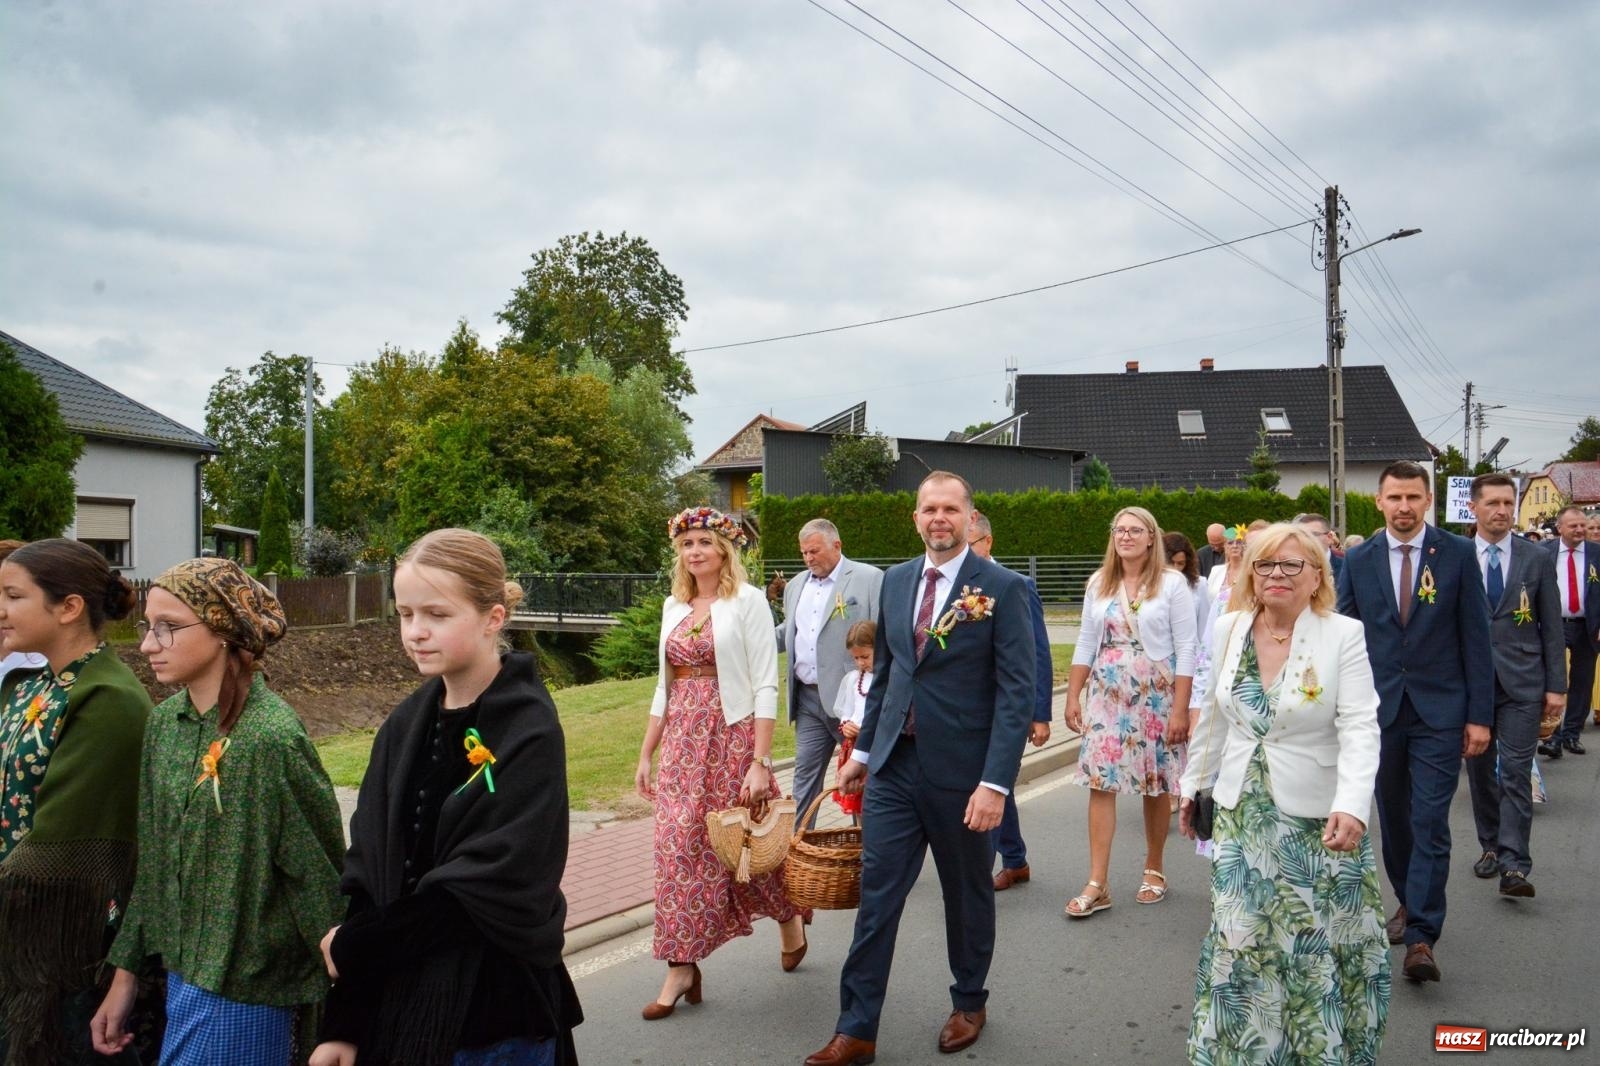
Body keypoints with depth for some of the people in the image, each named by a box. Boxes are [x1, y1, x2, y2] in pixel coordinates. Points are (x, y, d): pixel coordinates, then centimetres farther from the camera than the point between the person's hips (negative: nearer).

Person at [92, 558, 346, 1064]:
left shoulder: (271, 738, -21)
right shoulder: (164, 723, 2)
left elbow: (320, 876, -15)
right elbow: (153, 862, 10)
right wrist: (126, 974, 12)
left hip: (240, 994, -7)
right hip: (182, 974, 7)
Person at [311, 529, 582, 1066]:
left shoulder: (529, 733, -14)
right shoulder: (404, 725, 4)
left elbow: (489, 889, -18)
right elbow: (365, 872, 2)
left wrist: (355, 946, -10)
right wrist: (343, 1023, -2)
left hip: (495, 1019, -5)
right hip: (394, 1004, 5)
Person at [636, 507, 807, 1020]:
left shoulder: (748, 600, -7)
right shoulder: (674, 605, 10)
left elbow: (766, 687, -11)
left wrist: (760, 761, -17)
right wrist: (646, 754, 13)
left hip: (732, 737, -5)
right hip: (682, 741, 5)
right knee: (678, 847, 0)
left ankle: (791, 922, 34)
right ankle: (681, 967, 7)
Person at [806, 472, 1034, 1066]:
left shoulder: (1002, 588, -9)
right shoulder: (895, 581, 7)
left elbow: (1017, 691, -13)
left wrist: (996, 782, -18)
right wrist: (862, 750, 15)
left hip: (961, 771, -4)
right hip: (894, 766, 4)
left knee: (968, 895, 15)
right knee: (876, 895, 3)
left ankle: (969, 1005, 36)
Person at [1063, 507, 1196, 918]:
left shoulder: (1172, 584, -5)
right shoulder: (1098, 583, 7)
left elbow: (1185, 650, -7)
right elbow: (1085, 644, 11)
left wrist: (1180, 709, -12)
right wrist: (1073, 696, 6)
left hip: (1155, 697, -3)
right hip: (1106, 696, 3)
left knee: (1156, 786, 6)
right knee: (1099, 782, -3)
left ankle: (1154, 869, 26)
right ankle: (1097, 884, -1)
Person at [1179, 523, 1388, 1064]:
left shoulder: (1344, 635, -10)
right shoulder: (1228, 630, 3)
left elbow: (1360, 730, -17)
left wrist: (1352, 807, -29)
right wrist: (1194, 785, 17)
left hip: (1320, 819, -3)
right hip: (1243, 815, 3)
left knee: (1319, 946, 8)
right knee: (1240, 942, 8)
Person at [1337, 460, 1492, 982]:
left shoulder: (1458, 555, -2)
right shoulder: (1358, 561, 3)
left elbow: (1476, 638, -1)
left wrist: (1480, 714, -5)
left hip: (1440, 710, -3)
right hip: (1379, 709, 3)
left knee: (1431, 823, -6)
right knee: (1393, 818, 14)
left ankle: (1420, 938, -4)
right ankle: (1409, 901, 34)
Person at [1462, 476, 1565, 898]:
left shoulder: (1538, 559, 3)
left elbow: (1551, 626, 4)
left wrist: (1556, 686, 0)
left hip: (1521, 683, -1)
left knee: (1516, 773, -6)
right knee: (1479, 770, 11)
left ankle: (1513, 866, -7)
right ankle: (1490, 845, 27)